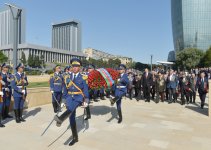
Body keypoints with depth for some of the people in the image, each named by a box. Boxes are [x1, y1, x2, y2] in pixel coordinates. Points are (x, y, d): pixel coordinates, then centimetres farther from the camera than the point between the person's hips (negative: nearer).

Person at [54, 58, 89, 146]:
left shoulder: (82, 78, 1)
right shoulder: (67, 78, 9)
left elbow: (86, 90, 1)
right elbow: (65, 91, 13)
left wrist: (86, 101, -5)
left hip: (79, 97, -3)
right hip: (70, 97, 3)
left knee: (71, 107, -37)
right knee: (71, 118, 2)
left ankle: (60, 119, -62)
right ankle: (75, 138, 14)